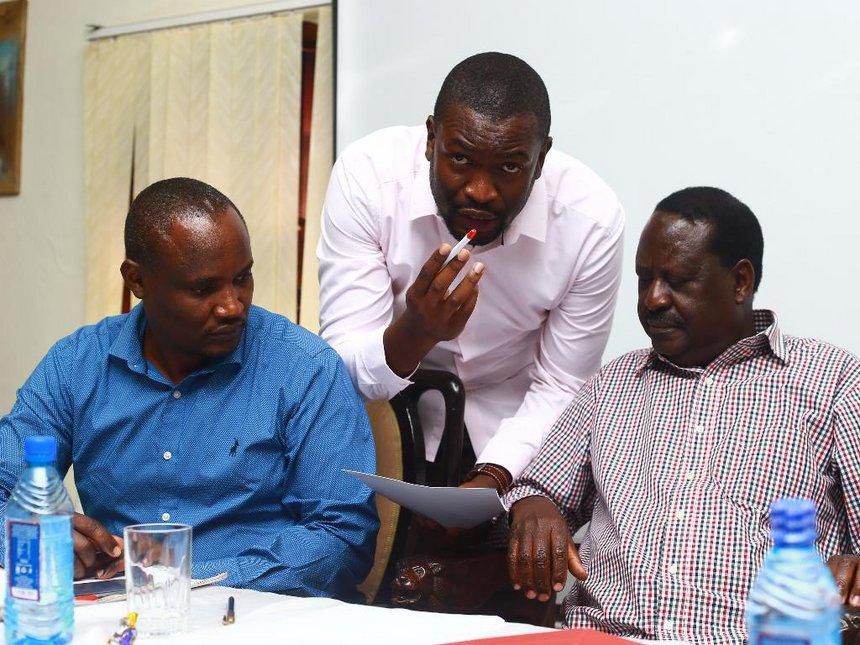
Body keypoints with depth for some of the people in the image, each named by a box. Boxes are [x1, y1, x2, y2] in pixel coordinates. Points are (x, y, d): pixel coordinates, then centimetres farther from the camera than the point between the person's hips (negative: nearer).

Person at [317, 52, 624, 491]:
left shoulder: (592, 217, -21)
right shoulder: (366, 176, -23)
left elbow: (560, 389, -10)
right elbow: (343, 366, -22)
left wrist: (492, 479, -24)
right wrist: (415, 333, -41)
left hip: (515, 417, 1)